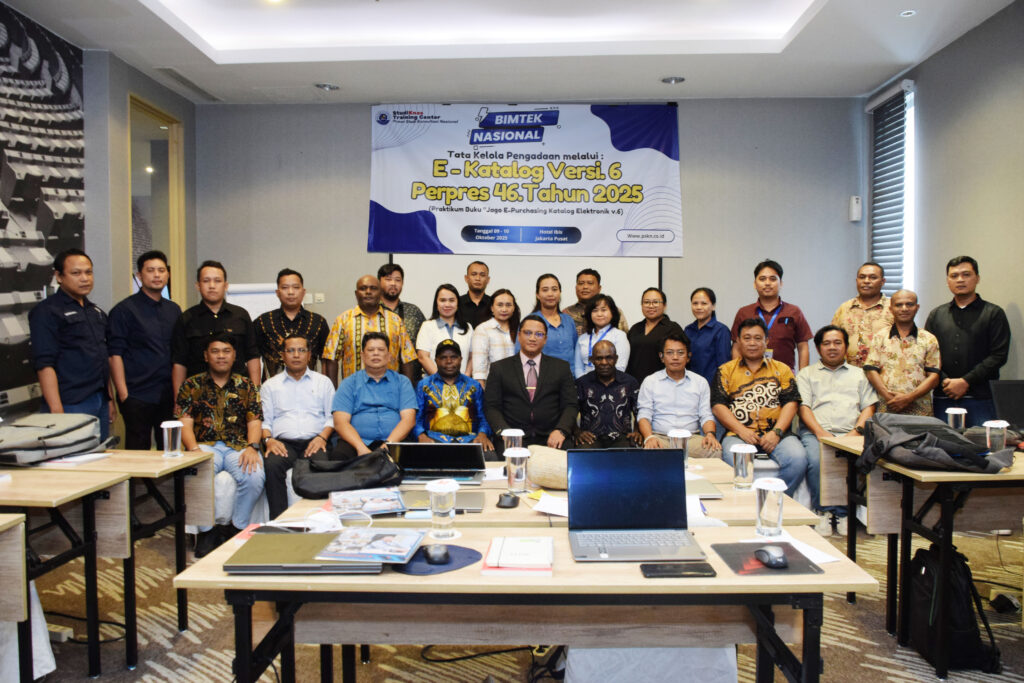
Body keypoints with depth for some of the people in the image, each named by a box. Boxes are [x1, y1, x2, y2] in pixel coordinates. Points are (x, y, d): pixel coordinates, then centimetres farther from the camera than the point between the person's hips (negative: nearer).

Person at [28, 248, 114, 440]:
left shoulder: (97, 312, 17)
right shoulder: (46, 311, -5)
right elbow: (44, 365, -13)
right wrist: (57, 411, -20)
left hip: (101, 402, 7)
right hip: (71, 406, -7)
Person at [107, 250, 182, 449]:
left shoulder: (173, 310, 14)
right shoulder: (124, 310, -2)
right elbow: (115, 354, -7)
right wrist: (123, 395, -13)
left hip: (170, 395, 5)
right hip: (138, 397, -5)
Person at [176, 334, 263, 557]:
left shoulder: (246, 386, 16)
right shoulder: (192, 385, 14)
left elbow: (254, 421, 7)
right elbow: (185, 423, 4)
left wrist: (252, 447, -14)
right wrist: (194, 449, -16)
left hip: (238, 446, 1)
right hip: (205, 445, 0)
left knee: (255, 477, -31)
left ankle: (236, 529, -7)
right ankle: (206, 531, -11)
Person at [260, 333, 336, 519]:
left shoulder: (323, 382, 21)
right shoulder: (270, 385, 23)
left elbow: (332, 416, 13)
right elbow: (264, 420, 14)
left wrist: (322, 437, -7)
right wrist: (268, 439, -7)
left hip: (314, 441, -1)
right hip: (283, 442, 1)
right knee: (272, 465, -35)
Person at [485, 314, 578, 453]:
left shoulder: (561, 367, 14)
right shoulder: (499, 368, 11)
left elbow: (571, 405, 8)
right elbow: (492, 406, 5)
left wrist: (561, 430, -11)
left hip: (551, 438, 1)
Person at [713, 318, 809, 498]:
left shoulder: (781, 369, 19)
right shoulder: (725, 371, 16)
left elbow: (791, 403, 8)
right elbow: (718, 405, 5)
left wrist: (776, 432, -8)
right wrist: (741, 431, -10)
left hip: (776, 434, 2)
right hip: (738, 434, -1)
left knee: (798, 458, -29)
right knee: (734, 460, -35)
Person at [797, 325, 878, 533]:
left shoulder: (858, 374, 26)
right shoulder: (807, 373, 20)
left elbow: (868, 407, 15)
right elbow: (803, 407, 6)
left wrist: (857, 430, -5)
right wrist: (820, 432, -10)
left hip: (849, 434, 1)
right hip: (815, 432, -1)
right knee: (816, 460, -34)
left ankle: (843, 512, -15)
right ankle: (823, 510, -14)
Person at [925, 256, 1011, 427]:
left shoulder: (993, 313, 6)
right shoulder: (936, 315, 14)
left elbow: (999, 355, -4)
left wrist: (966, 381, -11)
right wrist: (945, 381, -8)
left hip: (979, 399, -2)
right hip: (943, 398, 2)